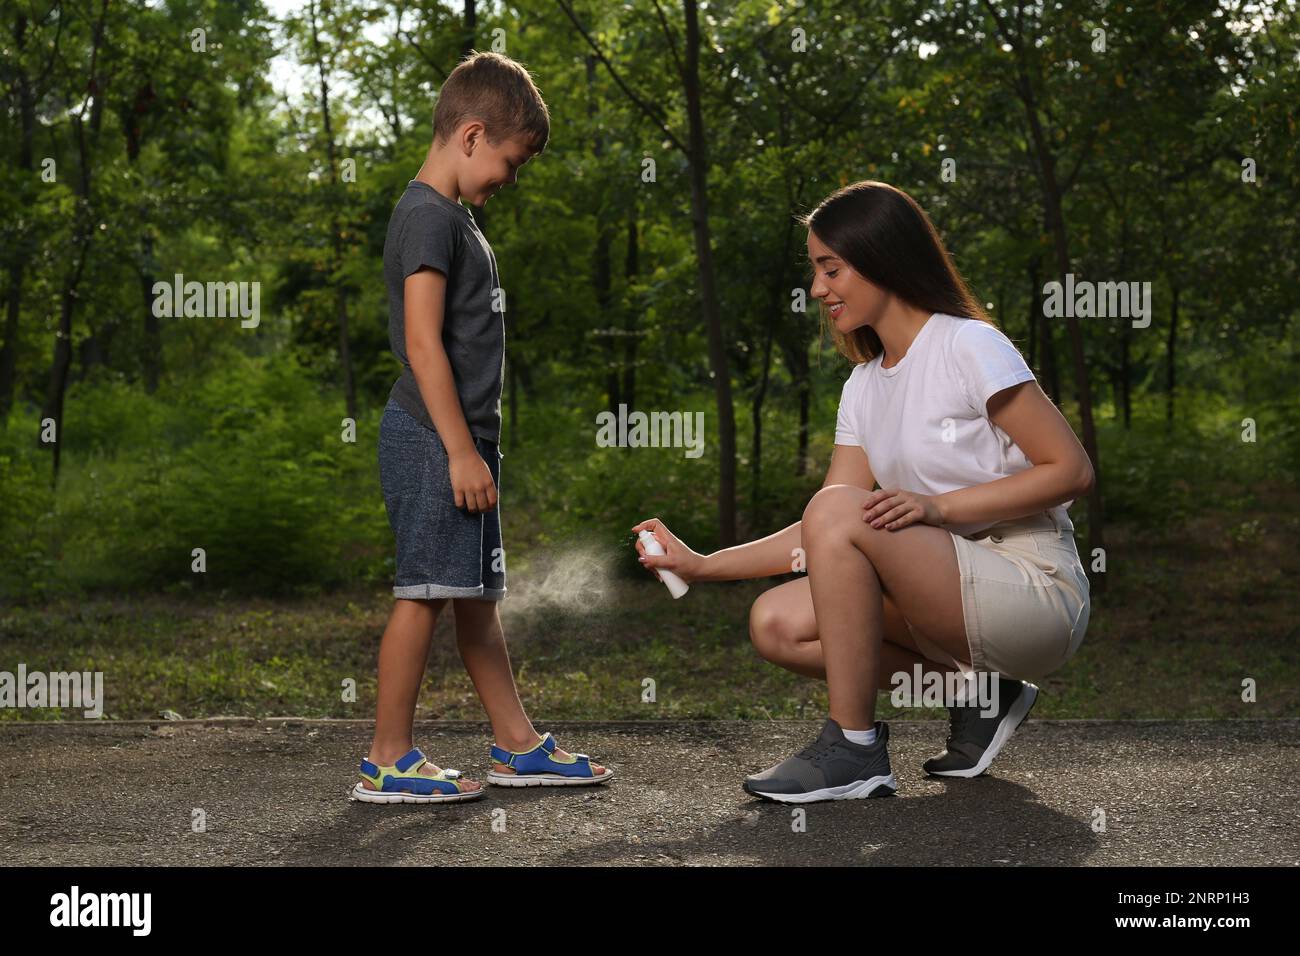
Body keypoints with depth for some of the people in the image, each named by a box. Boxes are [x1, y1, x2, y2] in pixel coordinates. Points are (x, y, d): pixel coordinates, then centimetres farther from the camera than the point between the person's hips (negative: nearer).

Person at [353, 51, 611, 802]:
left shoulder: (454, 217, 19)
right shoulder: (428, 215, -13)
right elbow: (423, 341, -19)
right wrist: (461, 450, -21)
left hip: (463, 438, 10)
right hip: (432, 438, -10)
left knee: (478, 594, 13)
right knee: (427, 593, -8)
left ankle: (519, 746, 19)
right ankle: (389, 761, -2)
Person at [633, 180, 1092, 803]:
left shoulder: (969, 346, -10)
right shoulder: (864, 388, 12)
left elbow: (1071, 470, -14)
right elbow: (822, 542, 7)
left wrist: (937, 506, -22)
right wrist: (702, 566, -2)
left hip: (1039, 591, -8)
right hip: (959, 586, 8)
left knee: (838, 510, -25)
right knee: (776, 624, -7)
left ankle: (854, 751, -17)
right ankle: (971, 688, 3)